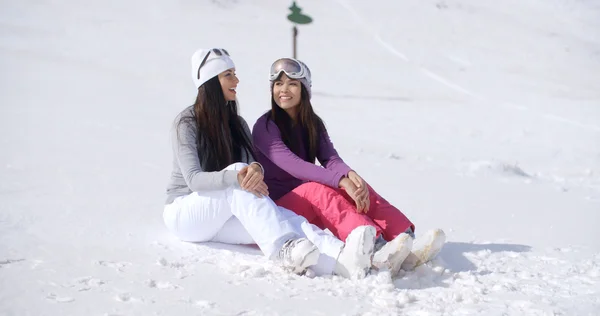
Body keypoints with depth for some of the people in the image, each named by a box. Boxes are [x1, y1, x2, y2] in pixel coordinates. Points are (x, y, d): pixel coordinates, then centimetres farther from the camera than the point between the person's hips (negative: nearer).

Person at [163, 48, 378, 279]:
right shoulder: (187, 123, -9)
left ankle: (339, 256, -54)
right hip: (184, 213, -4)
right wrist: (235, 177, -39)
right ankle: (284, 249, -53)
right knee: (238, 179, -34)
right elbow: (193, 179, -20)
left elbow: (252, 162, -5)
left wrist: (256, 169, -31)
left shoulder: (237, 124, 10)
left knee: (280, 216, -27)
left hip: (221, 215, 5)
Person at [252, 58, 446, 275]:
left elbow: (331, 159, -6)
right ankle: (376, 250, -60)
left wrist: (349, 175, -31)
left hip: (313, 209, 6)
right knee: (317, 190, -36)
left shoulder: (313, 124, 11)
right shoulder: (265, 127, -8)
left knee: (357, 187, -21)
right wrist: (341, 181, -36)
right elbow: (291, 164, -24)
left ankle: (406, 244, -45)